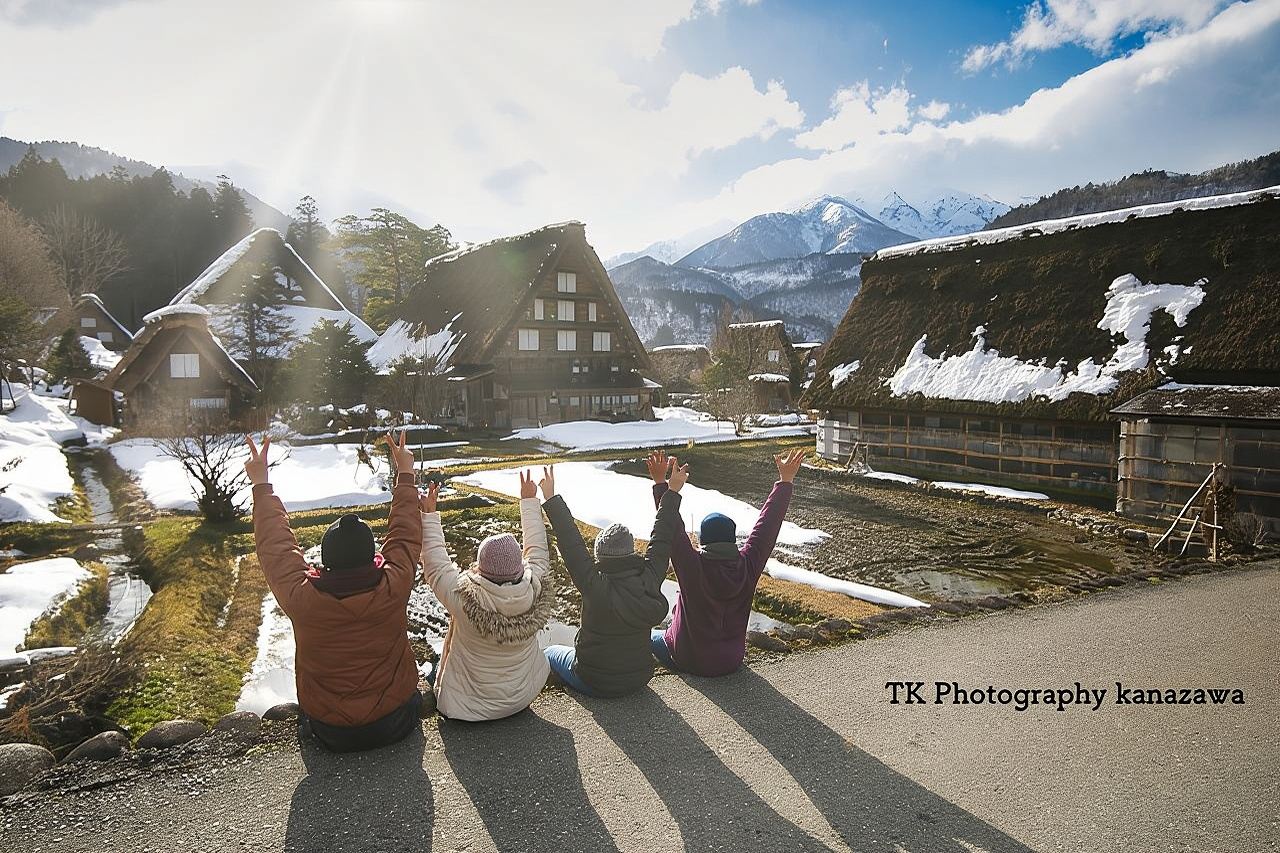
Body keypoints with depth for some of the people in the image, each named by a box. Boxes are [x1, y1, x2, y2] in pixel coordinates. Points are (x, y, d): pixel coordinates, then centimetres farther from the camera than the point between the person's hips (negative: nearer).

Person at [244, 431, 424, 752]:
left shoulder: (301, 597, -25)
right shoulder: (393, 587, -24)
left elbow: (275, 545, -7)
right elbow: (405, 534, -6)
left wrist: (261, 485, 5)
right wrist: (406, 474, 7)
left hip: (331, 733, 1)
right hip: (394, 723, 0)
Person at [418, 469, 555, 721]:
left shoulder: (463, 597, -31)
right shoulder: (535, 591, -23)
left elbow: (435, 561, -15)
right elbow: (538, 548, -5)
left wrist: (429, 514, -5)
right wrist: (529, 501, 6)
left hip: (468, 706, -2)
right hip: (523, 697, 3)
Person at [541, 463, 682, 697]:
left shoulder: (595, 585, -28)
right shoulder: (649, 579, -18)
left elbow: (571, 543, -23)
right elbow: (661, 540, -7)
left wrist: (551, 499, -15)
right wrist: (672, 493, 3)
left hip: (593, 683, -3)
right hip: (639, 678, 4)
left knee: (551, 652, 24)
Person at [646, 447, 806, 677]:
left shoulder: (693, 567, -27)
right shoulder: (747, 566, -18)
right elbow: (768, 522, -11)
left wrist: (661, 485, -21)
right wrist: (786, 481, -4)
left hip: (688, 661, -3)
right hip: (732, 662, 3)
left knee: (654, 636, 26)